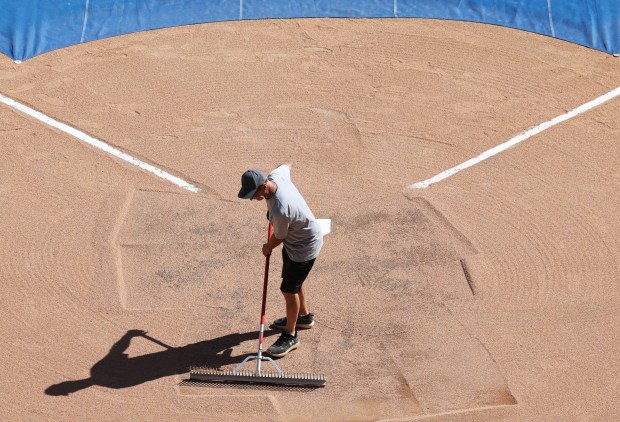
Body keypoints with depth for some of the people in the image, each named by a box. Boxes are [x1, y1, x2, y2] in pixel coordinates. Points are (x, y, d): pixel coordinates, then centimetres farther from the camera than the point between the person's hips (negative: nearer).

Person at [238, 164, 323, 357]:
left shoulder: (280, 210, -41)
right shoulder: (276, 175, -19)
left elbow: (278, 238, -22)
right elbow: (286, 166, 7)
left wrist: (267, 247, 0)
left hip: (304, 247, -9)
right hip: (297, 238, 9)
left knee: (289, 289, 1)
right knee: (295, 280, 26)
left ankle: (290, 336, 18)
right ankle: (304, 316, 49)